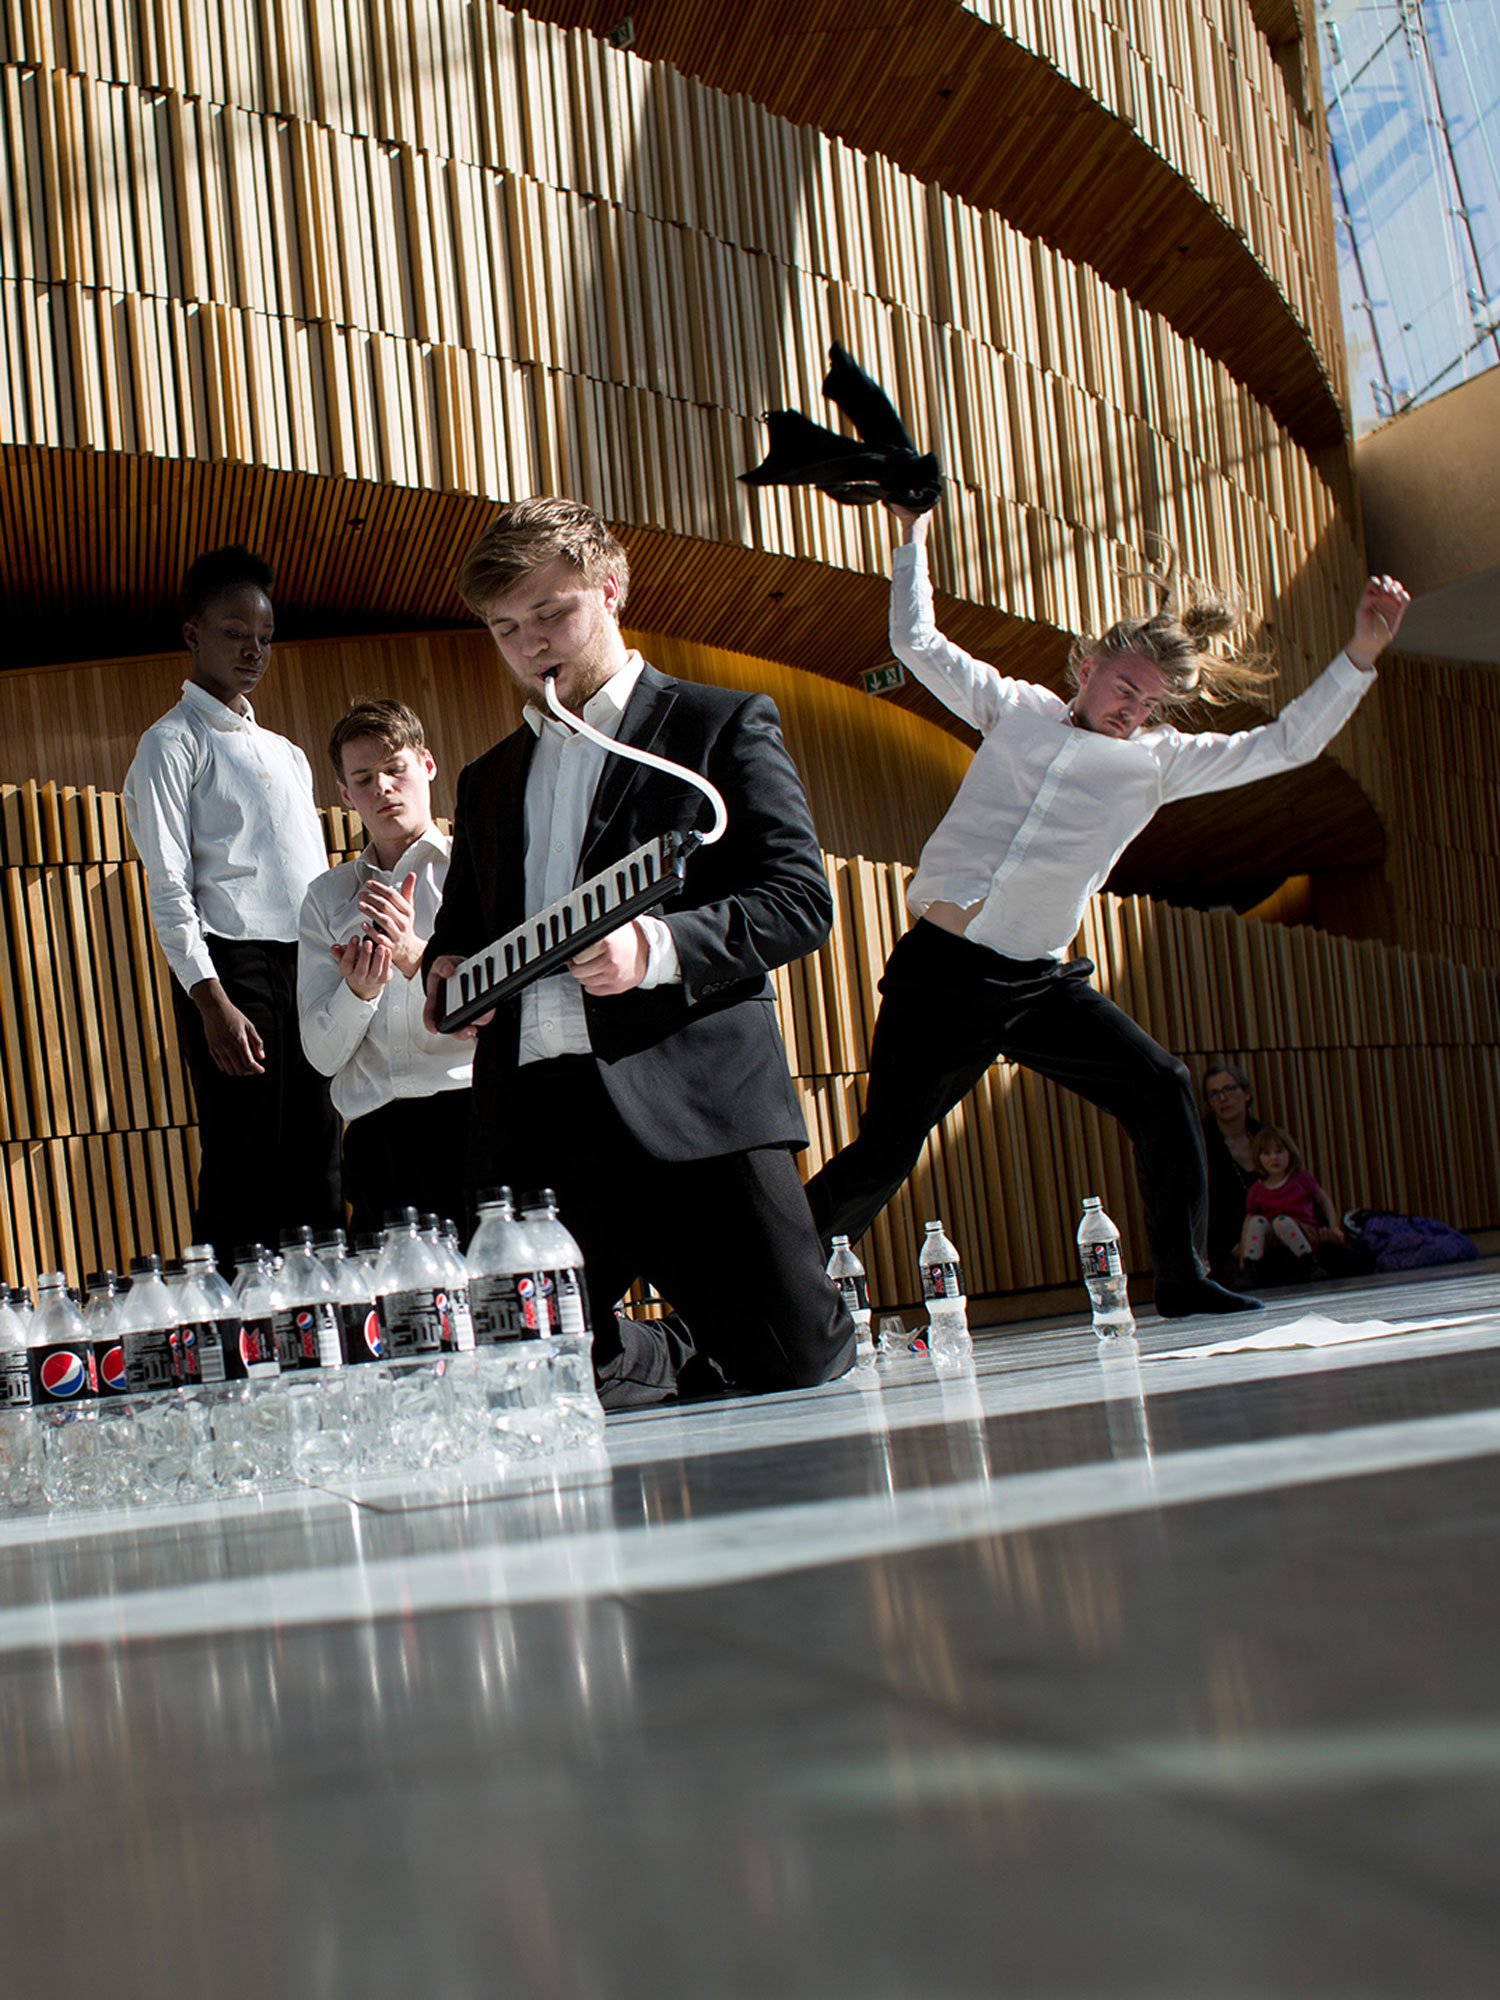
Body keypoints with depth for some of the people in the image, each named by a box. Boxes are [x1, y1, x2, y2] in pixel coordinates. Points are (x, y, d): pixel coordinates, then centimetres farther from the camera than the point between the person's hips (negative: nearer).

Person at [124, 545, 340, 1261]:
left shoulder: (286, 754, 23)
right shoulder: (174, 743, 1)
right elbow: (168, 884, -8)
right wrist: (212, 1001, -18)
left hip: (306, 966, 7)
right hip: (231, 967, -7)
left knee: (317, 1171, 5)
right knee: (244, 1175, -9)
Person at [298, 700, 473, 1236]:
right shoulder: (327, 898, 21)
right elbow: (323, 1055, 15)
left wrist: (417, 956, -17)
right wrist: (358, 991, -6)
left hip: (468, 1111, -3)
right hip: (373, 1128, 3)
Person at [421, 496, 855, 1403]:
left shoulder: (724, 724, 8)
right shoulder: (490, 779, 25)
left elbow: (801, 900, -3)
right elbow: (461, 924, 33)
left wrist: (658, 947, -20)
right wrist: (447, 970, 7)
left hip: (693, 1102, -4)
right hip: (533, 1120, 5)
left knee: (798, 1364, -10)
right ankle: (697, 1360, 25)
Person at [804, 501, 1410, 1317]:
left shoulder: (1159, 761, 12)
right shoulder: (1016, 709, 12)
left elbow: (1287, 743, 9)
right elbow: (918, 643, 18)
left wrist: (1360, 653, 1)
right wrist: (914, 534, 23)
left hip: (1039, 983, 2)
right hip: (939, 971, -2)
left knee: (1159, 1087, -10)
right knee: (880, 1158, -5)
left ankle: (1182, 1280, 3)